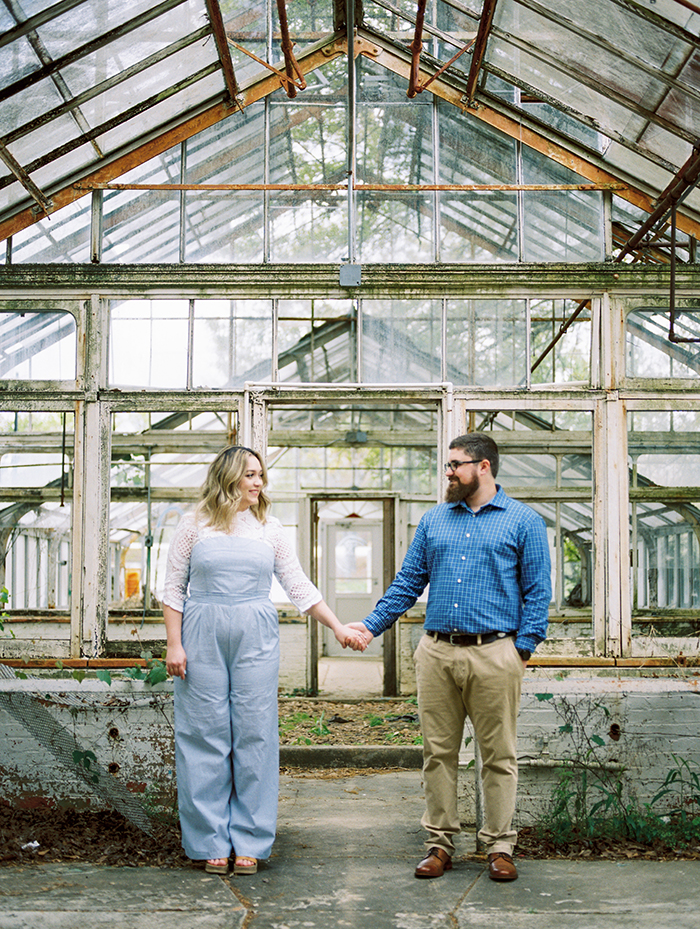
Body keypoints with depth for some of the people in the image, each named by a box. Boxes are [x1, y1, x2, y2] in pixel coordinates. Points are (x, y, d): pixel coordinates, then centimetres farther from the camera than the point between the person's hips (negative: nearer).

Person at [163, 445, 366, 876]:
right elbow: (174, 587, 4)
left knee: (255, 734, 0)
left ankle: (249, 843, 10)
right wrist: (173, 644, -4)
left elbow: (300, 586, 9)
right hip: (203, 634, -1)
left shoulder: (270, 529, 9)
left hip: (256, 635, 2)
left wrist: (338, 627, 2)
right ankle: (211, 843, 11)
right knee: (206, 735, 0)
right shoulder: (195, 524, 4)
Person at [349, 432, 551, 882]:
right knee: (438, 752, 7)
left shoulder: (523, 521, 4)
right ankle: (440, 842, 17)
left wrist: (523, 648, -7)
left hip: (494, 654, -3)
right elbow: (408, 582, 15)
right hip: (436, 652, 4)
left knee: (499, 755, 3)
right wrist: (372, 625, 7)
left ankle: (500, 846, 14)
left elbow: (537, 591, 1)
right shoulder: (435, 520, 15)